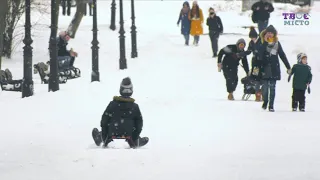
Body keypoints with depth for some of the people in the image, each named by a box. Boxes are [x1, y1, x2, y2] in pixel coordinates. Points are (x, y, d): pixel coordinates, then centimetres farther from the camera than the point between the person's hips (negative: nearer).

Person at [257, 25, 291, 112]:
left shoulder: (276, 42, 7)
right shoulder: (261, 41, -1)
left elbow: (282, 55, 11)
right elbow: (259, 53, -15)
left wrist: (288, 67, 10)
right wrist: (265, 42, -21)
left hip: (274, 68, 1)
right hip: (264, 68, -1)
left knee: (272, 87, -1)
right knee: (265, 87, -1)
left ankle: (271, 105, 3)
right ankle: (265, 102, 22)